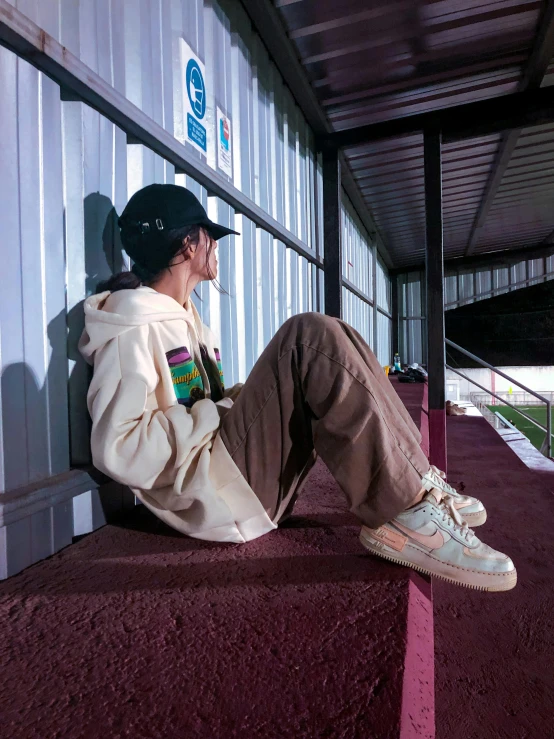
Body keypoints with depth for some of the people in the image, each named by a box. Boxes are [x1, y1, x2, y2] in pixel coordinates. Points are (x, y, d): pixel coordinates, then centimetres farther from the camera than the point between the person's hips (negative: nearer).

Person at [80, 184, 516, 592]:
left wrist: (236, 399, 2)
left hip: (245, 480, 10)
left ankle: (416, 483, 0)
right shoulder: (133, 329, -12)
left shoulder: (183, 317, 20)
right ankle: (404, 514, -21)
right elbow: (119, 451, -22)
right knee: (310, 339, -23)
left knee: (327, 356, 3)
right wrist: (217, 413, -15)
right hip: (210, 493, -10)